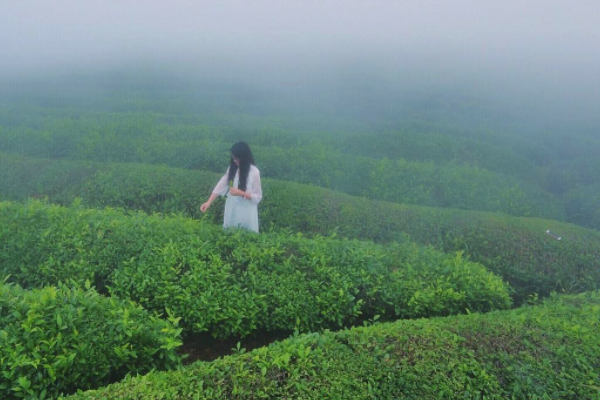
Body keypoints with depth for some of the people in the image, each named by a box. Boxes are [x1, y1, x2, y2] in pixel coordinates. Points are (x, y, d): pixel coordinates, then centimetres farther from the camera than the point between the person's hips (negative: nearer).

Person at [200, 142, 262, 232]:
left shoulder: (254, 172, -17)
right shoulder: (232, 168, -2)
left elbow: (258, 197, -13)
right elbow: (221, 185, -4)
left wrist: (240, 193, -23)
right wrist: (208, 202, -12)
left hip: (246, 212, -5)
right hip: (231, 210, 5)